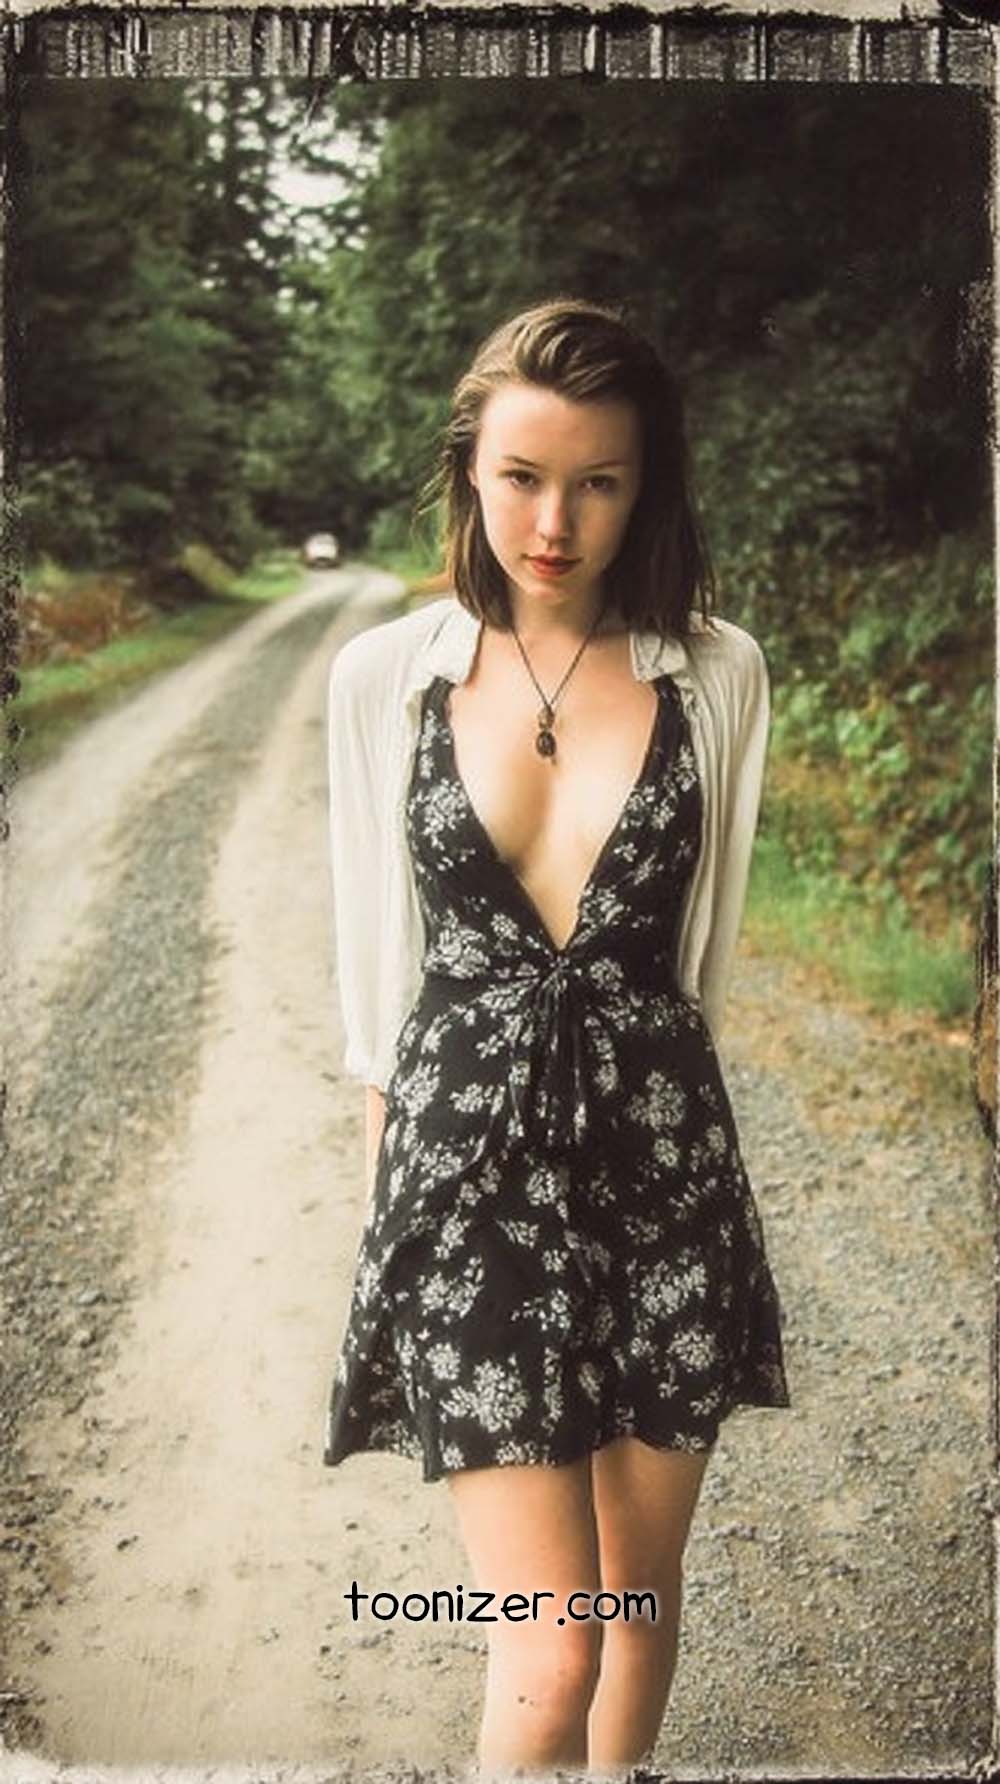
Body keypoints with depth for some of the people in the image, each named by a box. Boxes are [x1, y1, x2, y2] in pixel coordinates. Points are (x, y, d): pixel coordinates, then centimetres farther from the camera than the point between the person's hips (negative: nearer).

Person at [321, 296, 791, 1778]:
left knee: (640, 1584, 17)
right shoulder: (385, 676, -3)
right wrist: (393, 1152, 11)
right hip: (465, 1157, -1)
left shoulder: (719, 675, -2)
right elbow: (377, 951, 6)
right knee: (555, 1643, -4)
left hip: (661, 1157, 2)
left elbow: (704, 940, 9)